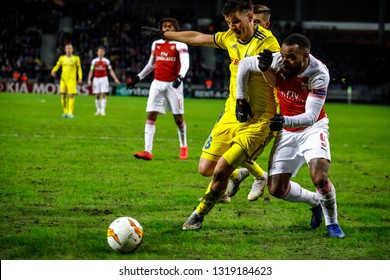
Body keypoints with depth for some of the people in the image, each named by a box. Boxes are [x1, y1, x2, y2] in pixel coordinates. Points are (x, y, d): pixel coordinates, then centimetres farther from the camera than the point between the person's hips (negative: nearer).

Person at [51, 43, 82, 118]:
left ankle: (70, 113, -6)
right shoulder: (62, 58, 10)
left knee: (71, 96, -9)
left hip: (72, 80, -3)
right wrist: (53, 71, -9)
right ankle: (65, 112, 12)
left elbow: (79, 68, 6)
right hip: (63, 79, 3)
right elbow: (57, 65, 12)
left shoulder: (76, 58, 3)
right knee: (63, 96, 0)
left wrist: (80, 78, -3)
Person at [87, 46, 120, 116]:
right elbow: (91, 71, 7)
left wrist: (115, 79, 0)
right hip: (96, 79, 1)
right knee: (97, 96, 4)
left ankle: (103, 110, -11)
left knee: (103, 94, -10)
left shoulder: (106, 61, 4)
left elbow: (111, 71, 8)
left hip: (104, 78, -1)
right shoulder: (94, 61, 6)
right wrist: (89, 80, -2)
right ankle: (98, 110, 15)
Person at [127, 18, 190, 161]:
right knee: (151, 115, -7)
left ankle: (183, 147, 25)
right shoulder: (156, 44, 13)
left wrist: (180, 77, -33)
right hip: (157, 83, 4)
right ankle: (148, 151, -11)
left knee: (178, 117, 2)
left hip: (173, 85, -4)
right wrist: (138, 77, 21)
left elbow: (185, 63, -15)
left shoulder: (180, 45, -3)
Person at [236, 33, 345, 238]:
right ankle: (315, 202, 29)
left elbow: (310, 117, -31)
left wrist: (284, 121, -49)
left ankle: (331, 221, 3)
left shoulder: (318, 74, -28)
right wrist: (240, 101, -6)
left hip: (312, 128, -4)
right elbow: (244, 65, -6)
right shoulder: (276, 61, -22)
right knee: (276, 189, 0)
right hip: (287, 132, 4)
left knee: (320, 179, -25)